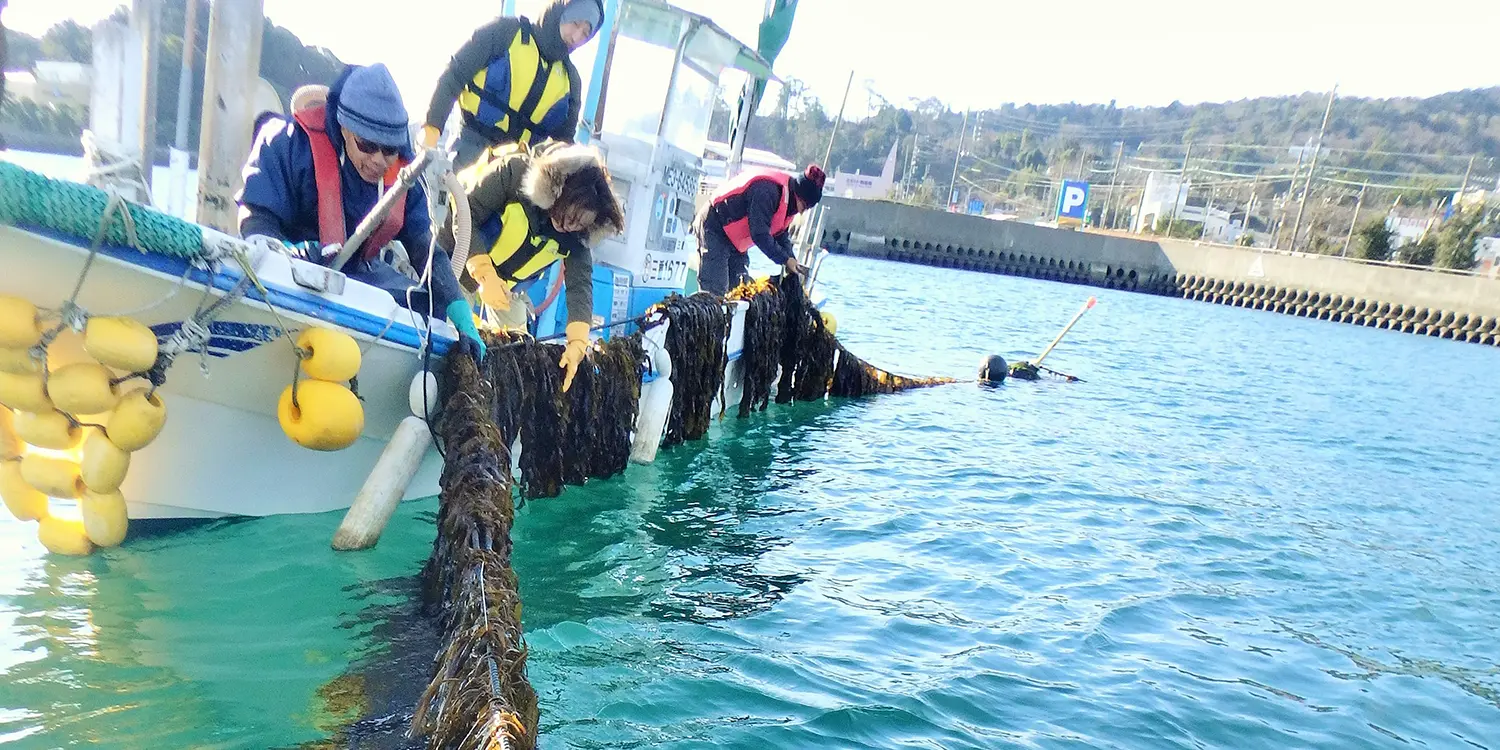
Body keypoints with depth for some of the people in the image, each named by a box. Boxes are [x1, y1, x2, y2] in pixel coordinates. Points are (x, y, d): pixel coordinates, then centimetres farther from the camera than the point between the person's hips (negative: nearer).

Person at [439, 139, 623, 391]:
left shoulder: (576, 232, -19)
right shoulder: (515, 173, -32)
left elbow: (580, 284, -24)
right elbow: (465, 216, -29)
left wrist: (577, 342, -39)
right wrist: (485, 275, -40)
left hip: (508, 288, 4)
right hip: (461, 263, -4)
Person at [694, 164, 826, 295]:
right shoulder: (768, 191, -29)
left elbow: (781, 234, 9)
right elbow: (760, 233, -30)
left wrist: (791, 261, -5)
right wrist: (785, 260, -24)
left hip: (735, 241, 10)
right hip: (715, 229, -10)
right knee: (716, 290, -16)